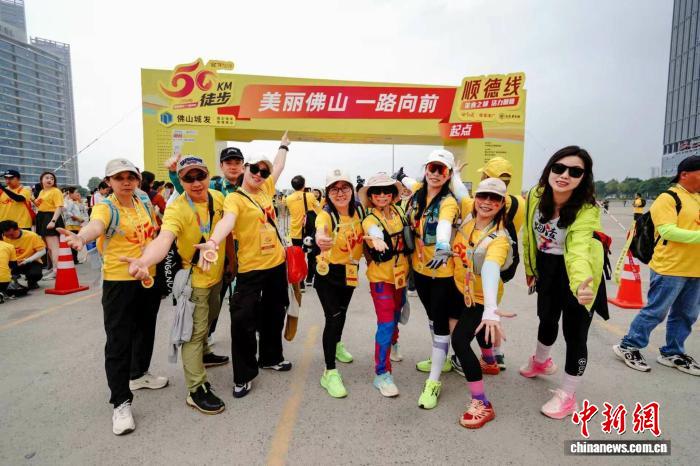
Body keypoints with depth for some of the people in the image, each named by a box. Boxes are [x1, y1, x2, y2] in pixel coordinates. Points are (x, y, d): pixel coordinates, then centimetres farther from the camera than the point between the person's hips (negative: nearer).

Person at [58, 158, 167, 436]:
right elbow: (95, 226, -37)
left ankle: (139, 374, 42)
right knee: (119, 342, -1)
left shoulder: (144, 199, 3)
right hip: (119, 281, -6)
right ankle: (121, 403, 12)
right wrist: (81, 237, -59)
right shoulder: (106, 207, -14)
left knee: (146, 329, 19)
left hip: (149, 277, 6)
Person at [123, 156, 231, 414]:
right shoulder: (176, 209, -26)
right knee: (195, 331, 0)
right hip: (194, 279, -7)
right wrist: (144, 260, -64)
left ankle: (203, 354, 53)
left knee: (208, 319, 27)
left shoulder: (218, 197, -7)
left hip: (216, 274, 7)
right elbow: (164, 239, -44)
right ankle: (196, 390, 13)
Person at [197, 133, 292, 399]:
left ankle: (271, 357, 39)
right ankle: (244, 375, 14)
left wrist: (284, 145, 38)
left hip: (277, 263, 7)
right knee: (243, 320, -3)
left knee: (274, 315, 19)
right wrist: (213, 242, -51)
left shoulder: (265, 189, 8)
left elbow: (278, 167, 24)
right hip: (251, 268, -7)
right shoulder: (234, 198, -12)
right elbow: (227, 220, -33)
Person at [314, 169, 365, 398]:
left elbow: (364, 236, 8)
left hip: (350, 272, 6)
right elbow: (321, 230, -50)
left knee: (342, 311, 24)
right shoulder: (326, 215, -26)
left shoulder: (358, 211, -10)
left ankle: (337, 345, 52)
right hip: (328, 273, -5)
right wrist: (321, 239, -72)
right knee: (333, 318, -11)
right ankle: (330, 373, 4)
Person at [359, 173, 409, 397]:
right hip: (381, 278, -6)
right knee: (385, 324, -9)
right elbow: (373, 230, -44)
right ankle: (382, 374, 1)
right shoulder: (370, 219, -19)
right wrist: (377, 239, -66)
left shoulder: (397, 212, -1)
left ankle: (391, 345, 51)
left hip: (400, 275, 6)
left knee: (395, 317, 23)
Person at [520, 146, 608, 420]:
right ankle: (541, 362, 54)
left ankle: (567, 396, 22)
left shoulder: (587, 210, -28)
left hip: (577, 273, -5)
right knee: (546, 319, 24)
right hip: (547, 268, 5)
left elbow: (578, 251, -42)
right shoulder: (536, 195, -14)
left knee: (574, 334, -1)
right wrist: (530, 268, 9)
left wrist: (581, 283, -62)